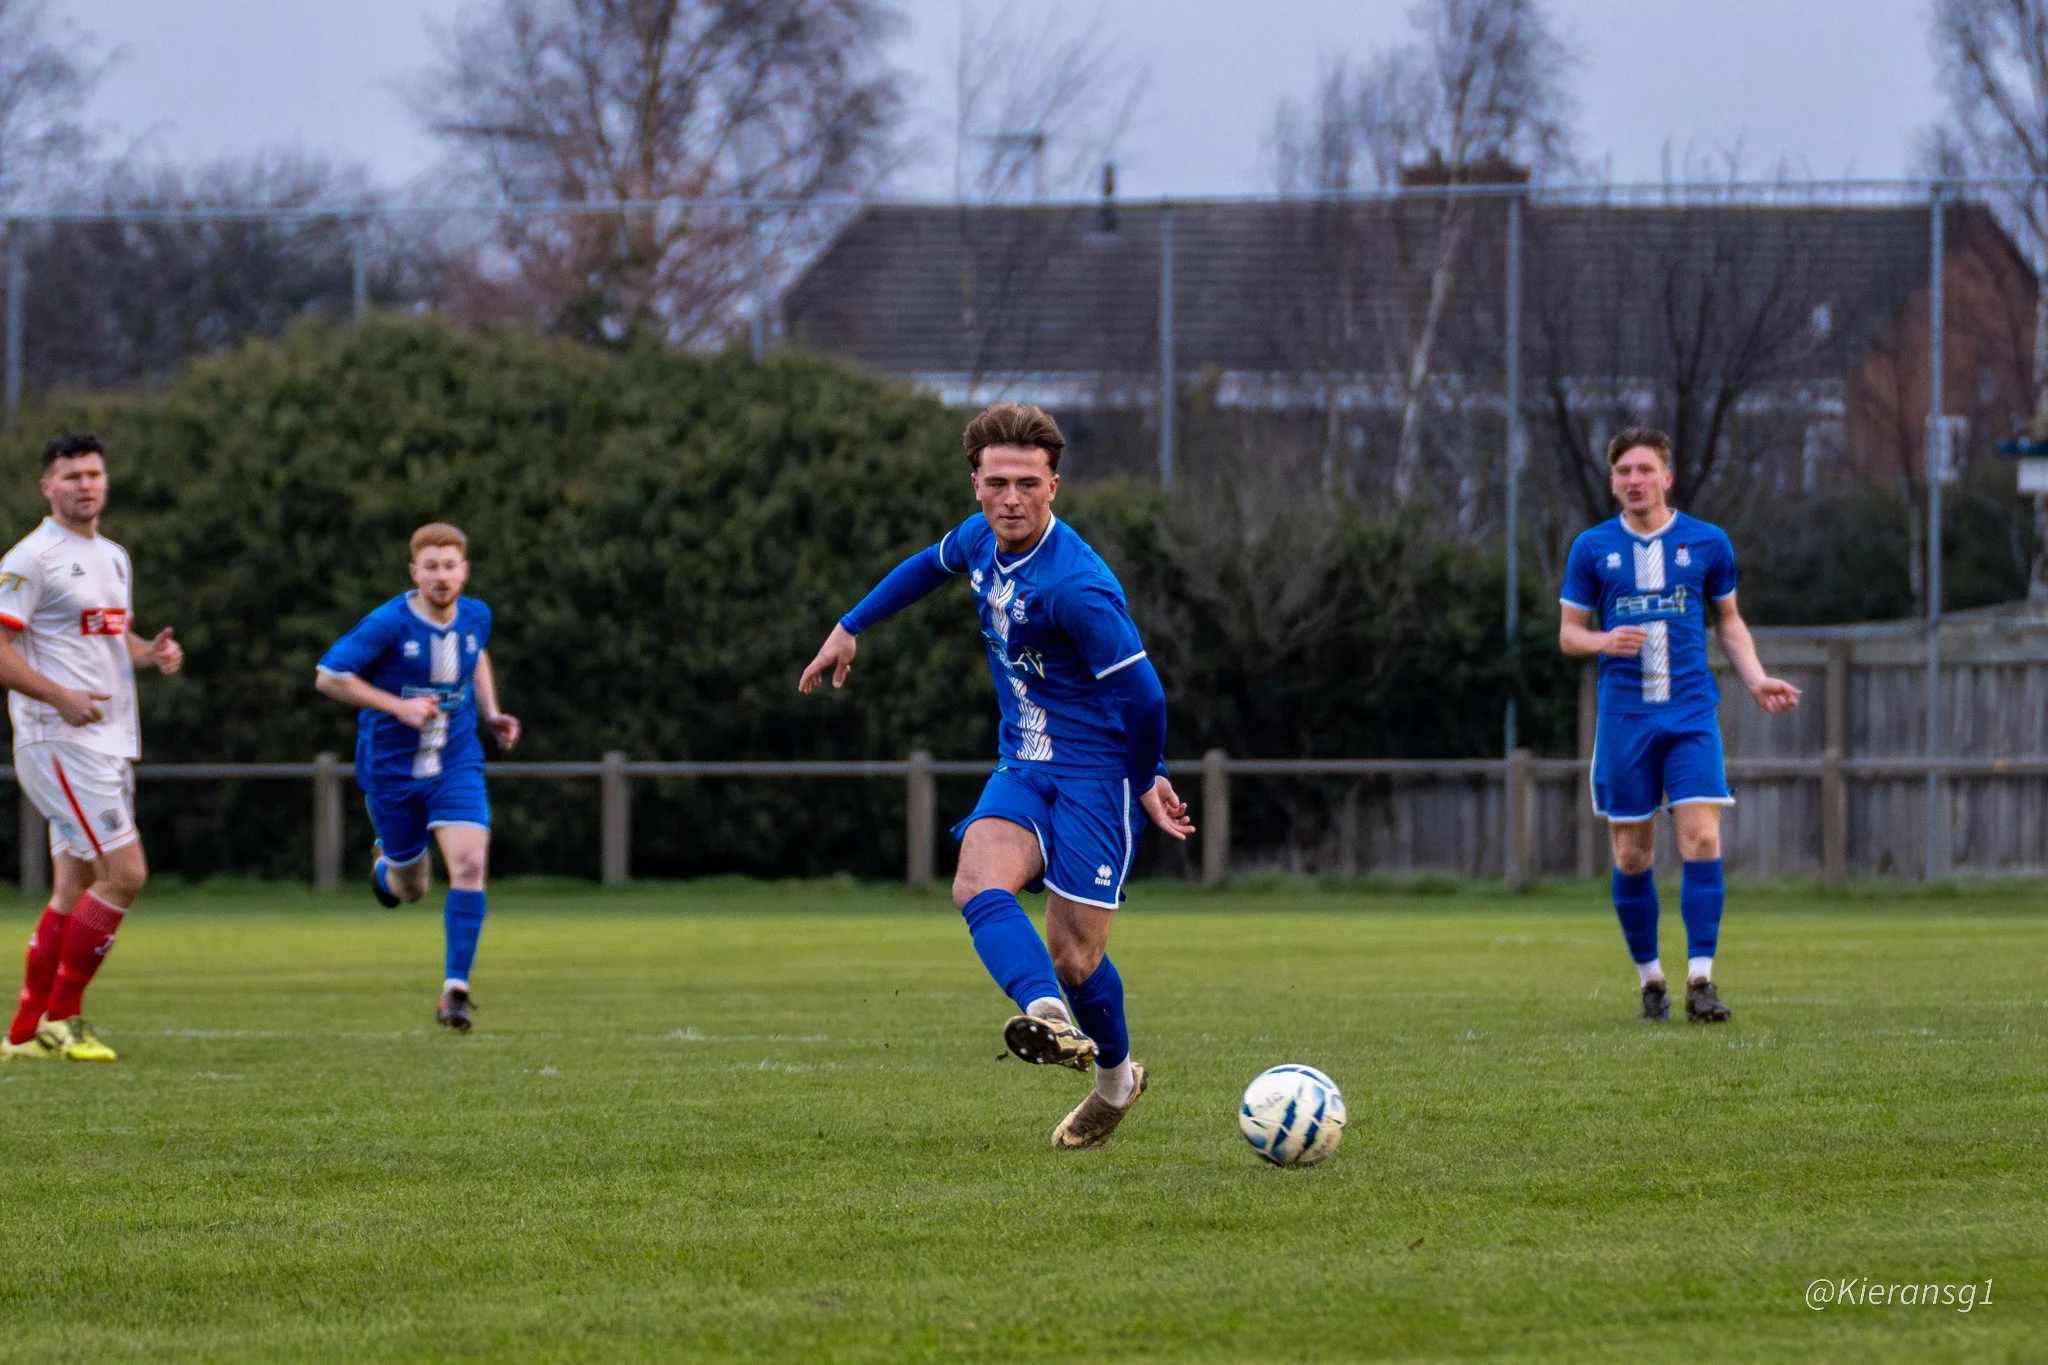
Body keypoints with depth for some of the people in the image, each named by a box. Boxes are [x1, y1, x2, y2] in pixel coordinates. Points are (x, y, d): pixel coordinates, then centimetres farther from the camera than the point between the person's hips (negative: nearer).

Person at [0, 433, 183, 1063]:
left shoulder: (114, 557, 17)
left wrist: (152, 652, 5)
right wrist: (61, 697, -25)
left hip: (111, 743, 9)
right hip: (62, 743, -9)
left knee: (75, 889, 8)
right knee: (124, 874, -15)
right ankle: (61, 1018, -6)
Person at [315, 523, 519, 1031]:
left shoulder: (476, 617, -4)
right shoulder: (388, 624, -20)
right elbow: (328, 678, -17)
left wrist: (491, 713, 6)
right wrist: (398, 706, -24)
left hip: (457, 764, 2)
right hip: (393, 769, -2)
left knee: (469, 863, -20)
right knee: (409, 889, 11)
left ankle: (455, 989, -15)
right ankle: (385, 865, 51)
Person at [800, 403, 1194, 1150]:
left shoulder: (1075, 585, -25)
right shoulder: (982, 538, 0)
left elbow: (1142, 694, -19)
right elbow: (933, 564, 26)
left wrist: (1148, 782, -4)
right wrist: (851, 626, 31)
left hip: (1098, 773, -7)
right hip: (1023, 768, 7)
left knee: (1073, 953, -4)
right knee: (979, 882, -24)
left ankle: (1116, 1078, 24)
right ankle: (1045, 1014, -43)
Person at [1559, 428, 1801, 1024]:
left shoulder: (1707, 543, 5)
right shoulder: (1592, 549, 4)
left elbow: (1729, 622, 16)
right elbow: (1569, 633, 8)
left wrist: (1756, 679, 2)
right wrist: (1605, 641, -14)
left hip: (1691, 713, -1)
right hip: (1624, 720, 1)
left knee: (1701, 839, -13)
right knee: (1632, 854, 3)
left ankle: (1700, 980, -13)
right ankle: (1650, 977, 17)